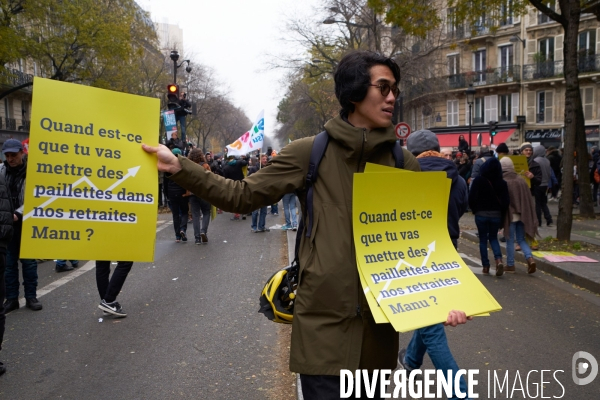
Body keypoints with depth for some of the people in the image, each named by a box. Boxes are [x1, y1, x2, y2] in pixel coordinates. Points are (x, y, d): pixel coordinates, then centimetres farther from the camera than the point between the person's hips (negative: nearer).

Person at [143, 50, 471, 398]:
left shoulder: (405, 164, 5)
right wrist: (179, 167, -7)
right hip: (323, 318, -3)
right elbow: (243, 196, 0)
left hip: (380, 320, 3)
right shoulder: (309, 153, -2)